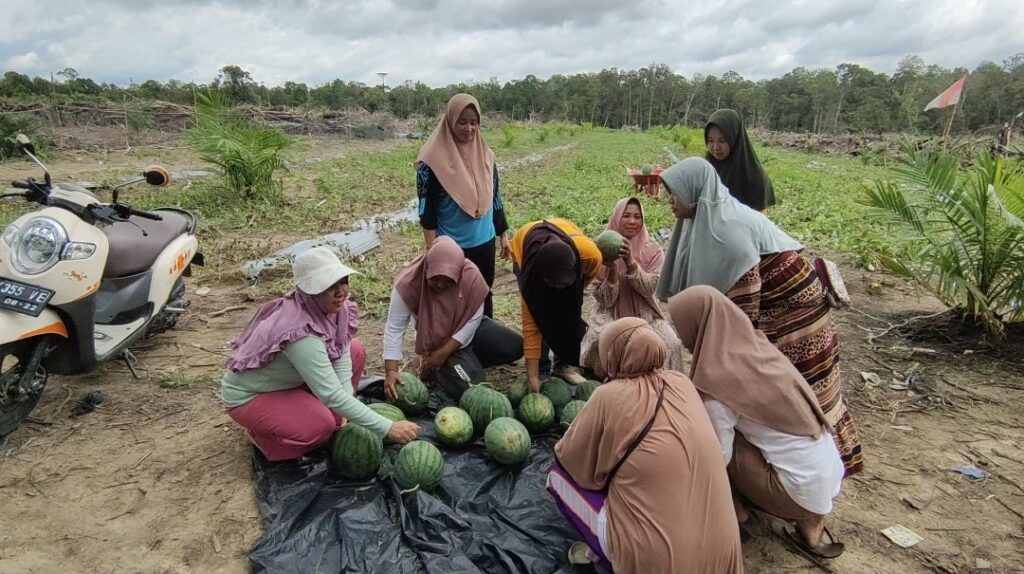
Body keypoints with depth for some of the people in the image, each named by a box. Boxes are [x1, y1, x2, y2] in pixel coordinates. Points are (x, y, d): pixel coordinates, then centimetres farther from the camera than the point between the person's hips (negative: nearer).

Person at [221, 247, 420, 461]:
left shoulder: (336, 306, -17)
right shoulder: (301, 333, -39)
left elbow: (342, 358, -15)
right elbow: (331, 394, -39)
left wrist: (344, 414, -24)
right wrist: (387, 428, -37)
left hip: (288, 379, 8)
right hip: (248, 395, -8)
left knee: (355, 350, -4)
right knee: (320, 425, -30)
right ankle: (261, 432, 2)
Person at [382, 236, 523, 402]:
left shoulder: (470, 275, -27)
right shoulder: (407, 284, -29)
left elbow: (473, 319, -19)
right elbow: (394, 328, -23)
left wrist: (443, 353, -21)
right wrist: (391, 371, -32)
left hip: (469, 328, 3)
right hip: (437, 341, -3)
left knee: (515, 346, -11)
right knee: (469, 388, -20)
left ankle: (470, 360, 8)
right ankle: (438, 369, 10)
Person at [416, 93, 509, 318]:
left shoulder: (486, 155, 3)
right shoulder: (434, 159, -12)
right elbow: (427, 210, -12)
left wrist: (503, 234, 12)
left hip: (484, 243, 5)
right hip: (451, 247, -5)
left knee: (484, 296, 17)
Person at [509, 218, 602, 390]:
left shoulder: (590, 254, -40)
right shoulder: (531, 271, -42)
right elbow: (531, 324, -36)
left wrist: (574, 292, 0)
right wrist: (532, 376, -36)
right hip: (526, 255, -2)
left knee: (571, 311, -12)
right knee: (539, 314, -17)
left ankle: (567, 364, 2)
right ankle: (541, 368, -2)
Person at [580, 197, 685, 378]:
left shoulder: (653, 251, -2)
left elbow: (649, 289, -16)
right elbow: (604, 300, -7)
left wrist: (631, 263, -29)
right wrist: (612, 271, -24)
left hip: (645, 314, 1)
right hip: (611, 315, -1)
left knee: (670, 343, -25)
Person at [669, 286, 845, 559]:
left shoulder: (716, 383, -22)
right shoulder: (756, 344, -1)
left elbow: (718, 456, -12)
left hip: (803, 489, -7)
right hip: (831, 473, 7)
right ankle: (811, 520, 23)